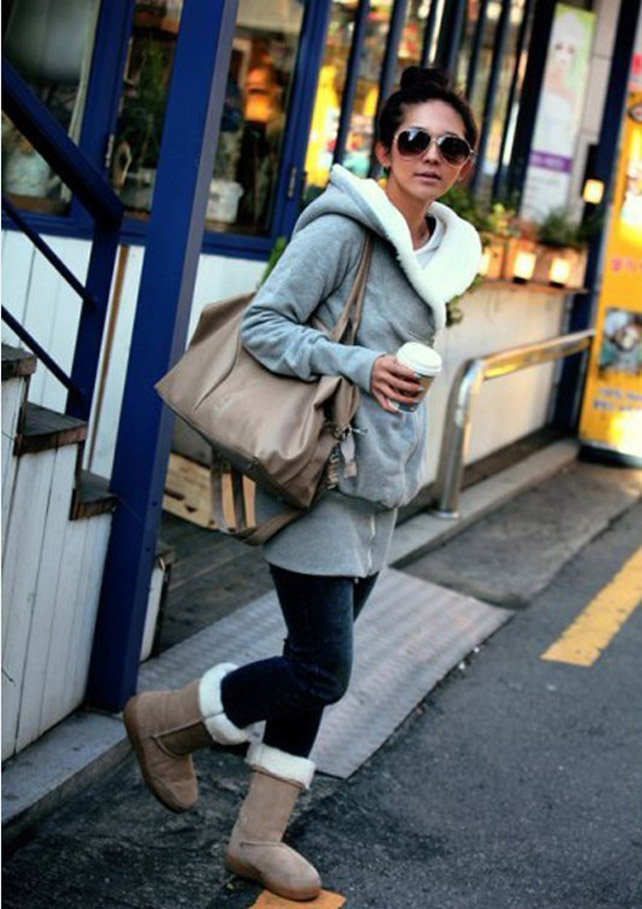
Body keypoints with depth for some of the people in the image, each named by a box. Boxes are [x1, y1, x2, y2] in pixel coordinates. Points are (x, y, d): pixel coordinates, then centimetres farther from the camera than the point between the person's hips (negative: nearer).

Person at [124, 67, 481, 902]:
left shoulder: (443, 251, 11)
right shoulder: (344, 229, -13)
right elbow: (261, 325, -15)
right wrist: (358, 365, -26)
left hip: (377, 487, 8)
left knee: (316, 667, 11)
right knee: (322, 670, -10)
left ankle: (259, 839, 21)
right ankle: (165, 719, 14)